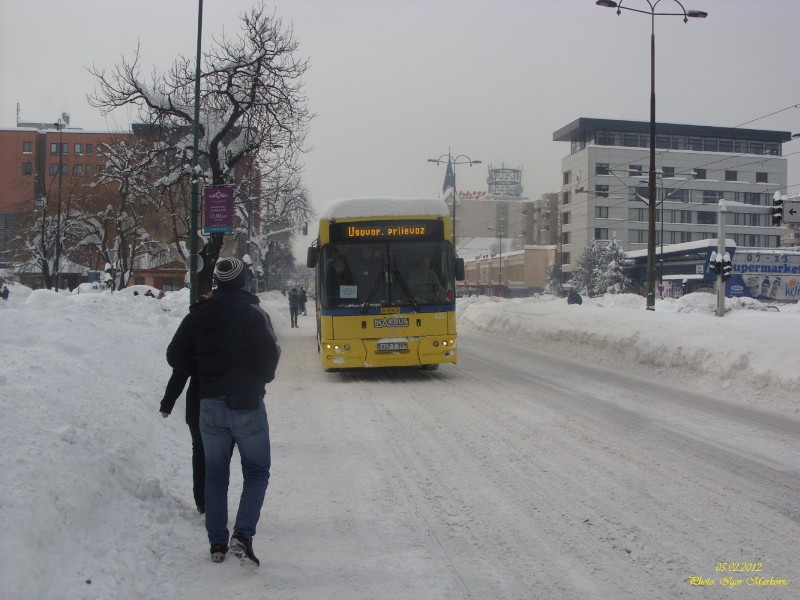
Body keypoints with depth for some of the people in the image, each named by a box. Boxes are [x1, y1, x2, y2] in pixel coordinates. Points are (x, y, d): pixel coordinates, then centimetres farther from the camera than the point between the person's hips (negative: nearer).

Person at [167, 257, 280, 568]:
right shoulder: (254, 314, -9)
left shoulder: (197, 315, 3)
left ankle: (217, 543, 17)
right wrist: (262, 378, 8)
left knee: (215, 474, 15)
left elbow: (175, 356, 5)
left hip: (210, 404, 4)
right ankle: (242, 534, -11)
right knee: (257, 471, 7)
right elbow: (270, 354, -13)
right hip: (247, 403, -3)